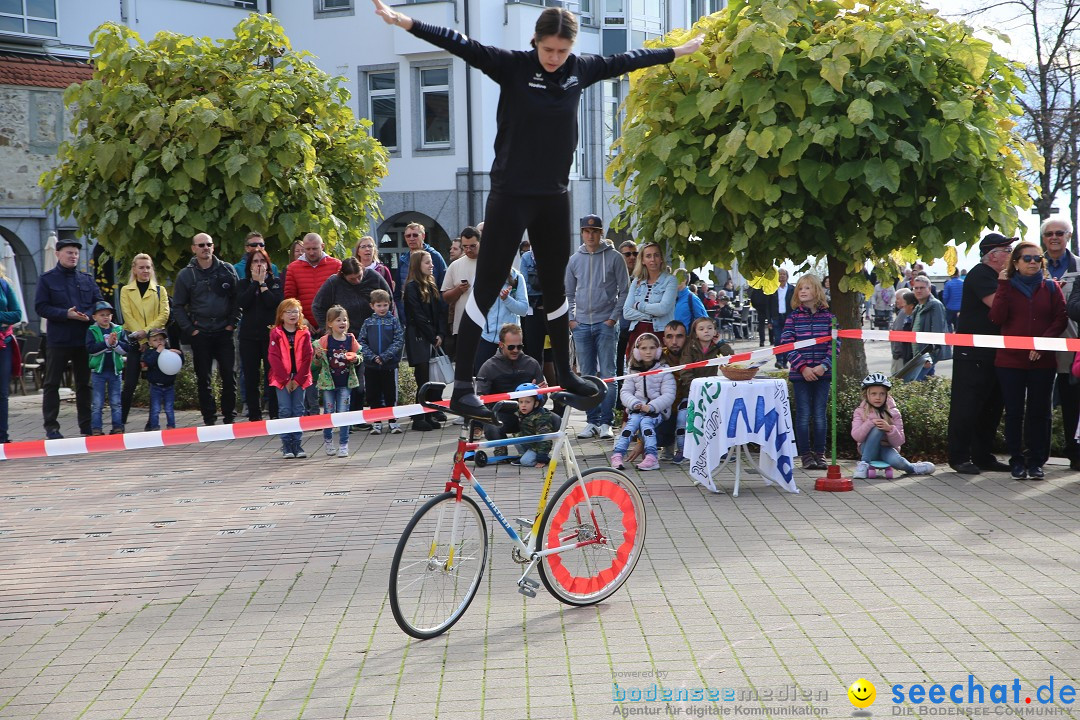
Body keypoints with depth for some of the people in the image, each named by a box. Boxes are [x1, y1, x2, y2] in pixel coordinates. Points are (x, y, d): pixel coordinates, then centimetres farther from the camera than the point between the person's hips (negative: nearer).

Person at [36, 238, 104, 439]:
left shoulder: (87, 279, 10)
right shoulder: (47, 279, 0)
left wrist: (88, 315, -12)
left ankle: (86, 424, 17)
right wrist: (66, 314, -18)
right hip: (58, 340, -3)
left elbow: (99, 302, 9)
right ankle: (51, 426, 7)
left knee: (84, 383, 10)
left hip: (84, 339, 3)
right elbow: (41, 307, -7)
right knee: (52, 384, 2)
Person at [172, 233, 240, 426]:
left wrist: (232, 323, -3)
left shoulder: (227, 270, 3)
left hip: (224, 332, 0)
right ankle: (209, 419, 11)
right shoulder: (186, 275, 3)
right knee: (203, 379, 4)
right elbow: (178, 306, 6)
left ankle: (229, 416, 11)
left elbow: (237, 299, 5)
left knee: (228, 376, 0)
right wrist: (189, 329, -2)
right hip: (200, 335, 0)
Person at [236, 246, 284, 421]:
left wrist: (262, 283, -7)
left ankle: (275, 415, 1)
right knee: (251, 378, 3)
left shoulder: (275, 282, 7)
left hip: (271, 334, -2)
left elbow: (274, 302, -11)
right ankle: (254, 416, 10)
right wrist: (255, 282, -6)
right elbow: (242, 302, -9)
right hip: (249, 335, 2)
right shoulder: (243, 284, 11)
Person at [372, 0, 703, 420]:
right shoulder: (513, 67, -10)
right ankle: (462, 386, -3)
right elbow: (464, 46, -20)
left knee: (554, 286, 18)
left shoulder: (581, 69, 4)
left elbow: (624, 60, 19)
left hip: (555, 197, 5)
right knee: (487, 287, -5)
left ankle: (564, 373, 33)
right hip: (511, 195, -5)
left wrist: (677, 51, 30)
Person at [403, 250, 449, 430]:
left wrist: (441, 334, -2)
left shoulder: (432, 286, 16)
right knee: (423, 377, -8)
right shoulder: (412, 287, -7)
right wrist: (433, 337, -10)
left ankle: (430, 415, 12)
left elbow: (440, 312, 12)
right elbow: (418, 316, -11)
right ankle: (419, 418, -5)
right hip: (418, 338, -7)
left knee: (433, 378, 5)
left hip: (433, 338, 7)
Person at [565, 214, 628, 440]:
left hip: (606, 324, -4)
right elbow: (568, 293, 17)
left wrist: (614, 317, -8)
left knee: (608, 374, -5)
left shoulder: (614, 257, 0)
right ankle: (592, 421, 12)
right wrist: (571, 319, 6)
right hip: (581, 325, 4)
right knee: (587, 375, 6)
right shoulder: (574, 260, 10)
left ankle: (606, 422, -1)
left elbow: (624, 290, 0)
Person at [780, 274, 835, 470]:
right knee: (803, 415, 1)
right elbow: (786, 344, -5)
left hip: (822, 373, 1)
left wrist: (824, 365, -13)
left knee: (820, 415, 4)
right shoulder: (794, 317, 1)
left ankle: (819, 454, 14)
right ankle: (805, 454, 9)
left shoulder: (828, 317, 3)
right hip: (800, 373, -1)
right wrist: (802, 367, -14)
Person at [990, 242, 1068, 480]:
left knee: (1039, 412, 3)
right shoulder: (1007, 286, 6)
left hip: (1042, 361, 0)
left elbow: (1061, 318, -1)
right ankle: (1016, 461, 11)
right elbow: (997, 318, -7)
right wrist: (1003, 286, -10)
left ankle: (1036, 461, 12)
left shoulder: (1050, 287, 6)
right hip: (1010, 360, 0)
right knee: (1014, 412, 3)